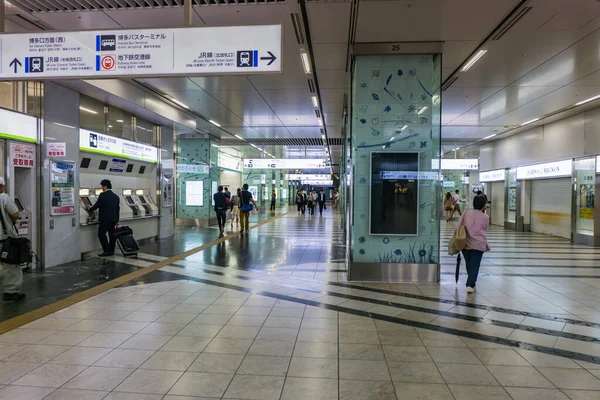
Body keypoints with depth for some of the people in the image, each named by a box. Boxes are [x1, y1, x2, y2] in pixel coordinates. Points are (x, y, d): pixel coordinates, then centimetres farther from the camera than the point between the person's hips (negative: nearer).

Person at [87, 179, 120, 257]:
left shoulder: (102, 195, -9)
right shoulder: (116, 196, 11)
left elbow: (96, 205, -5)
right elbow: (118, 209, 14)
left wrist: (90, 208, 17)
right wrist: (117, 221, 20)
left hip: (105, 219, -7)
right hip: (113, 219, 7)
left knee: (101, 234, -3)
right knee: (111, 235, 10)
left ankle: (106, 251, -7)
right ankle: (111, 251, 14)